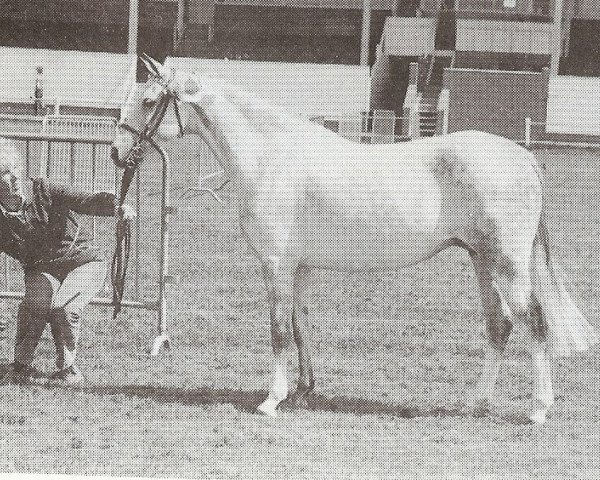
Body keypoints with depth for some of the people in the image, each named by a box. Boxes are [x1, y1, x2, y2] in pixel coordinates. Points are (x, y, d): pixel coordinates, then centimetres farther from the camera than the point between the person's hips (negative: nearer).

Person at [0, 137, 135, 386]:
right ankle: (20, 367, -12)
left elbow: (86, 202, -23)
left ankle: (67, 369, -8)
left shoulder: (42, 191, -14)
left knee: (63, 308, -29)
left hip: (85, 261, -2)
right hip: (41, 269, 2)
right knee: (34, 304, -29)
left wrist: (118, 207, -41)